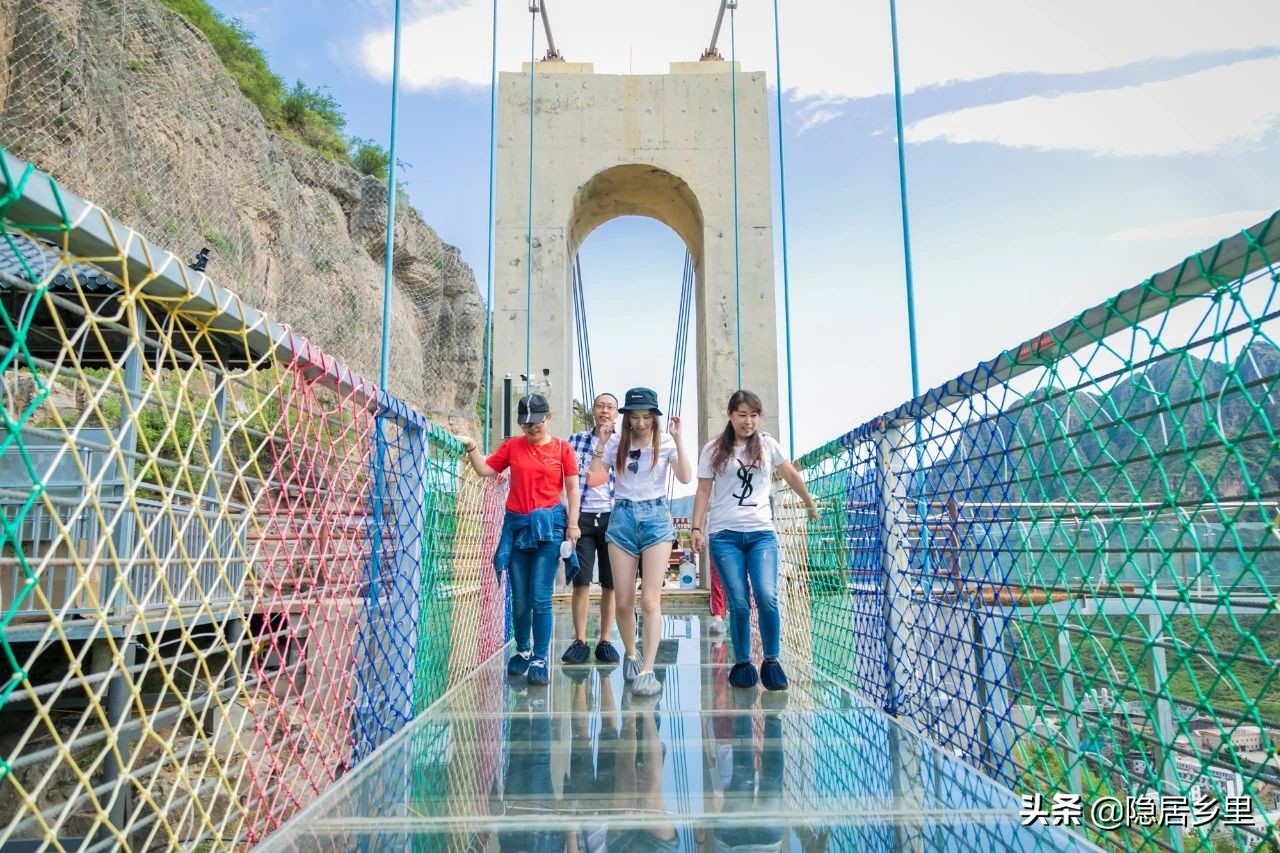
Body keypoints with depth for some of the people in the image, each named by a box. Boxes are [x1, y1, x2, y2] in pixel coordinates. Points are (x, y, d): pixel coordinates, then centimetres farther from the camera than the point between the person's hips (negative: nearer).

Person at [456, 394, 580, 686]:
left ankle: (540, 660, 4)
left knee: (540, 597, -4)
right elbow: (485, 470, 10)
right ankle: (523, 652, 28)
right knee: (519, 598, 9)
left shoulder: (562, 448, 1)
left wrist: (572, 525, -3)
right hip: (516, 525, 3)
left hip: (549, 525, -2)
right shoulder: (512, 446, 6)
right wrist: (471, 448, -5)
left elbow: (572, 489, 3)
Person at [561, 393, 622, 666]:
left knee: (610, 584, 4)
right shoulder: (575, 440, 8)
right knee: (580, 582, -1)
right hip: (581, 516, 0)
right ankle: (579, 641, 7)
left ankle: (605, 641, 13)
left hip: (612, 517, 0)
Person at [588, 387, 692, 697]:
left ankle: (647, 671, -5)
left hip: (656, 518, -2)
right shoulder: (617, 442, 5)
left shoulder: (665, 442, 0)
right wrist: (601, 442, -9)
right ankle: (631, 656, 29)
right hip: (622, 518, 2)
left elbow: (686, 477, -11)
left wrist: (677, 439, -16)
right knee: (623, 601, 5)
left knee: (650, 599, -9)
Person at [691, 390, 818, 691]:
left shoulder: (767, 445, 10)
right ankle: (742, 664, 12)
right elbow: (703, 490, 6)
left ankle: (771, 661, 2)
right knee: (739, 604, -5)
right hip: (724, 535, -1)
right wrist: (697, 528, -2)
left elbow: (792, 476, 18)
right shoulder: (713, 450, 6)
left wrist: (811, 505, 24)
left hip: (761, 533, 1)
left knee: (767, 597, -15)